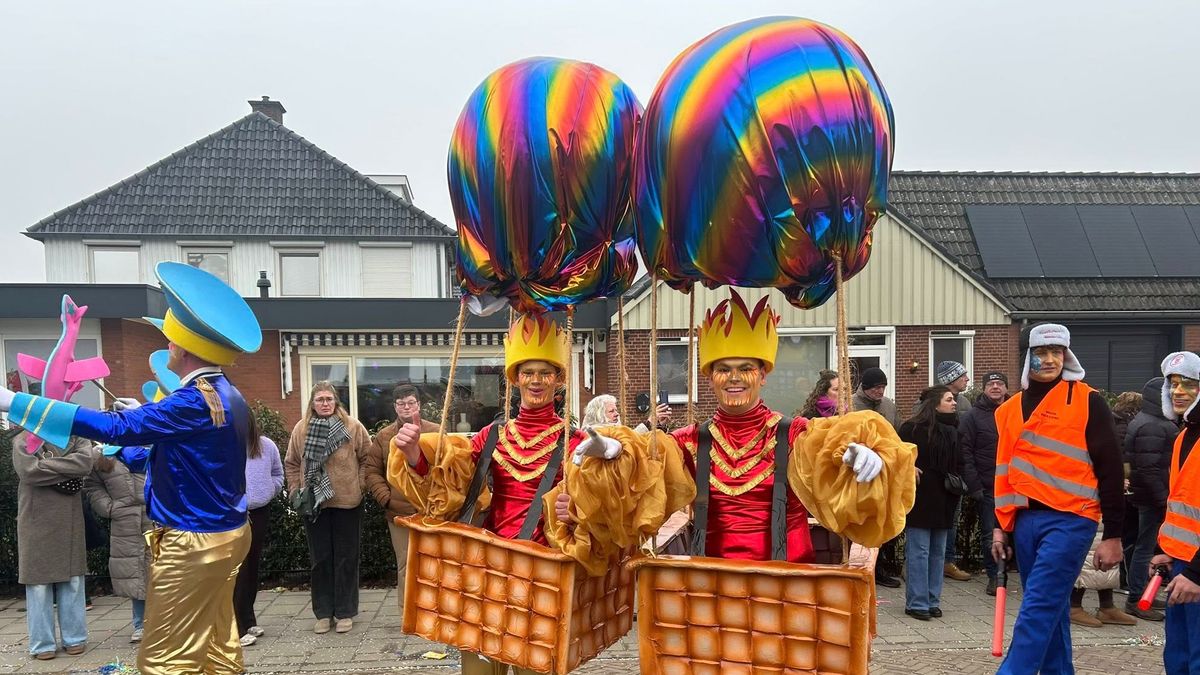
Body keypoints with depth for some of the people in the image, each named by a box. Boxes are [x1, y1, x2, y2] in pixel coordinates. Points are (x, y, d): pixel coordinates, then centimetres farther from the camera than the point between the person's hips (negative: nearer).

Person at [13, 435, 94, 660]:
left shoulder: (77, 439, 7)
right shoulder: (24, 440, 0)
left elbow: (85, 463, -13)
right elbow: (29, 471, -17)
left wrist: (46, 464, -14)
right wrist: (67, 469, -12)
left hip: (69, 522, 2)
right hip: (37, 523, -2)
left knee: (72, 581, 6)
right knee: (39, 582, 2)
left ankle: (75, 638, 16)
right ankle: (42, 643, 12)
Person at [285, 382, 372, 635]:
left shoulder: (353, 427, -5)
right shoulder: (301, 429, 1)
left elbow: (368, 458, 3)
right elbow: (291, 463, 10)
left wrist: (359, 485, 0)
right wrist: (296, 491, 4)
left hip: (347, 502, -2)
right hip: (314, 504, 2)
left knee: (346, 558, 6)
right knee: (320, 559, 10)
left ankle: (345, 612, 17)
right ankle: (323, 612, 20)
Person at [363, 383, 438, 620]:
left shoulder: (436, 432, 2)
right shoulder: (383, 436, 6)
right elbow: (371, 470, 7)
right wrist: (385, 497, -2)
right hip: (398, 513, 1)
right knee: (405, 565, 8)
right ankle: (407, 614, 17)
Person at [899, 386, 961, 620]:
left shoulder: (953, 431, 12)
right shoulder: (913, 428, -8)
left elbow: (958, 464, 19)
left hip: (942, 501, 7)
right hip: (920, 499, -7)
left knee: (938, 552, 10)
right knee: (918, 552, -4)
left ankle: (932, 601, 19)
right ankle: (916, 603, 3)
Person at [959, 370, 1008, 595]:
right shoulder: (973, 416, 1)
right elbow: (965, 453, -4)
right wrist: (974, 485, -10)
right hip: (987, 487, -2)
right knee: (989, 534, 4)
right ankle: (993, 576, 16)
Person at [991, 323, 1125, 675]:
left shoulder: (1089, 402, -3)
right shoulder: (1010, 409, 12)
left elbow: (1110, 470, -4)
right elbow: (1004, 472, 18)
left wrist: (1113, 534, -6)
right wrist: (1001, 526, 13)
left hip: (1071, 520, -5)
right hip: (1026, 520, 6)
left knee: (1037, 609, -10)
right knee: (1051, 609, 12)